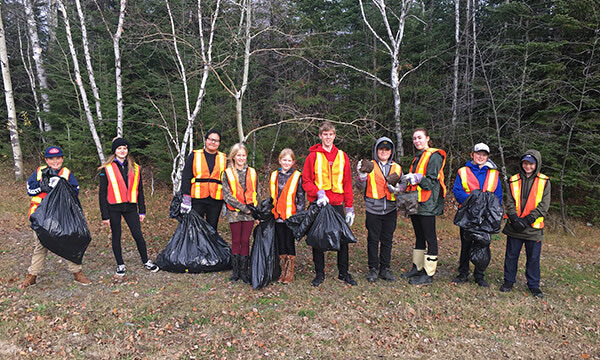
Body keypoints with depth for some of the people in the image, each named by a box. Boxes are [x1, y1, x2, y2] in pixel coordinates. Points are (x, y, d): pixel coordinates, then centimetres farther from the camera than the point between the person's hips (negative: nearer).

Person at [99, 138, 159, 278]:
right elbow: (102, 193, -1)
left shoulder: (135, 168, 8)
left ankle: (146, 262, 19)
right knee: (116, 236, 9)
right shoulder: (107, 169, -2)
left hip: (130, 208, 2)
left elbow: (139, 190, 13)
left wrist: (142, 210, 10)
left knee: (138, 236, 1)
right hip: (113, 208, -2)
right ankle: (120, 266, 22)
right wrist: (105, 215, -5)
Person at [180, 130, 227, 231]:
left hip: (216, 201, 2)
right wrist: (186, 199, -9)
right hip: (197, 200, -1)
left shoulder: (224, 158, 11)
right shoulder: (194, 156, 5)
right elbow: (186, 178, 0)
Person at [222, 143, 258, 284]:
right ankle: (235, 270, 16)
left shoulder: (252, 172, 8)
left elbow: (255, 193, 12)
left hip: (249, 212, 1)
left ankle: (244, 271, 12)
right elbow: (227, 195, -7)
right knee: (236, 241, 5)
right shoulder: (227, 173, 0)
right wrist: (242, 207, -13)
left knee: (245, 241, 3)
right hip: (234, 212, -1)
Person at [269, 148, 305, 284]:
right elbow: (271, 196, 15)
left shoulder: (297, 177, -2)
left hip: (291, 216, -4)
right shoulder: (274, 176, 8)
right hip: (278, 216, 4)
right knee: (280, 243, 10)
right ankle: (283, 272, 20)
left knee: (290, 243, 3)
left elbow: (301, 198, -1)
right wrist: (270, 213, 13)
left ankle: (290, 273, 13)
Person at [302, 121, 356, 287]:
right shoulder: (313, 156, 1)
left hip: (337, 205, 2)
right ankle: (319, 273, 20)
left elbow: (347, 183, 9)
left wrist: (349, 207, 4)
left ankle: (343, 273, 21)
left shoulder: (342, 156, 9)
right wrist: (319, 193, -18)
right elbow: (306, 181, 0)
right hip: (318, 204, -2)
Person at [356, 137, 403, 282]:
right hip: (373, 210, -2)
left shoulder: (397, 168, 11)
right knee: (373, 240, 4)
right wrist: (362, 174, -20)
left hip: (390, 210, 2)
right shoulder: (370, 166, 3)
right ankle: (373, 269, 15)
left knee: (387, 240, 9)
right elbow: (361, 187, -1)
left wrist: (394, 187, -11)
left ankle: (385, 269, 20)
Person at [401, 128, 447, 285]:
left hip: (427, 204, -9)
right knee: (419, 236, 15)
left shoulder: (434, 156, -8)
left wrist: (417, 178, -26)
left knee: (430, 238, -3)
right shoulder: (417, 157, 19)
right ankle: (417, 268, 24)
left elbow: (432, 181, -16)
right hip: (415, 202, 9)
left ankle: (429, 274, 3)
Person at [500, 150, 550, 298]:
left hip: (534, 228, -1)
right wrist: (515, 219, -14)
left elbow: (544, 206, -5)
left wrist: (527, 220, -15)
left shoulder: (544, 182, 1)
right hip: (515, 227, 1)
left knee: (534, 257, 8)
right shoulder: (514, 181, 5)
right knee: (511, 255, 10)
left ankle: (534, 285, 23)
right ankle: (509, 281, 25)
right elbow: (510, 203, 2)